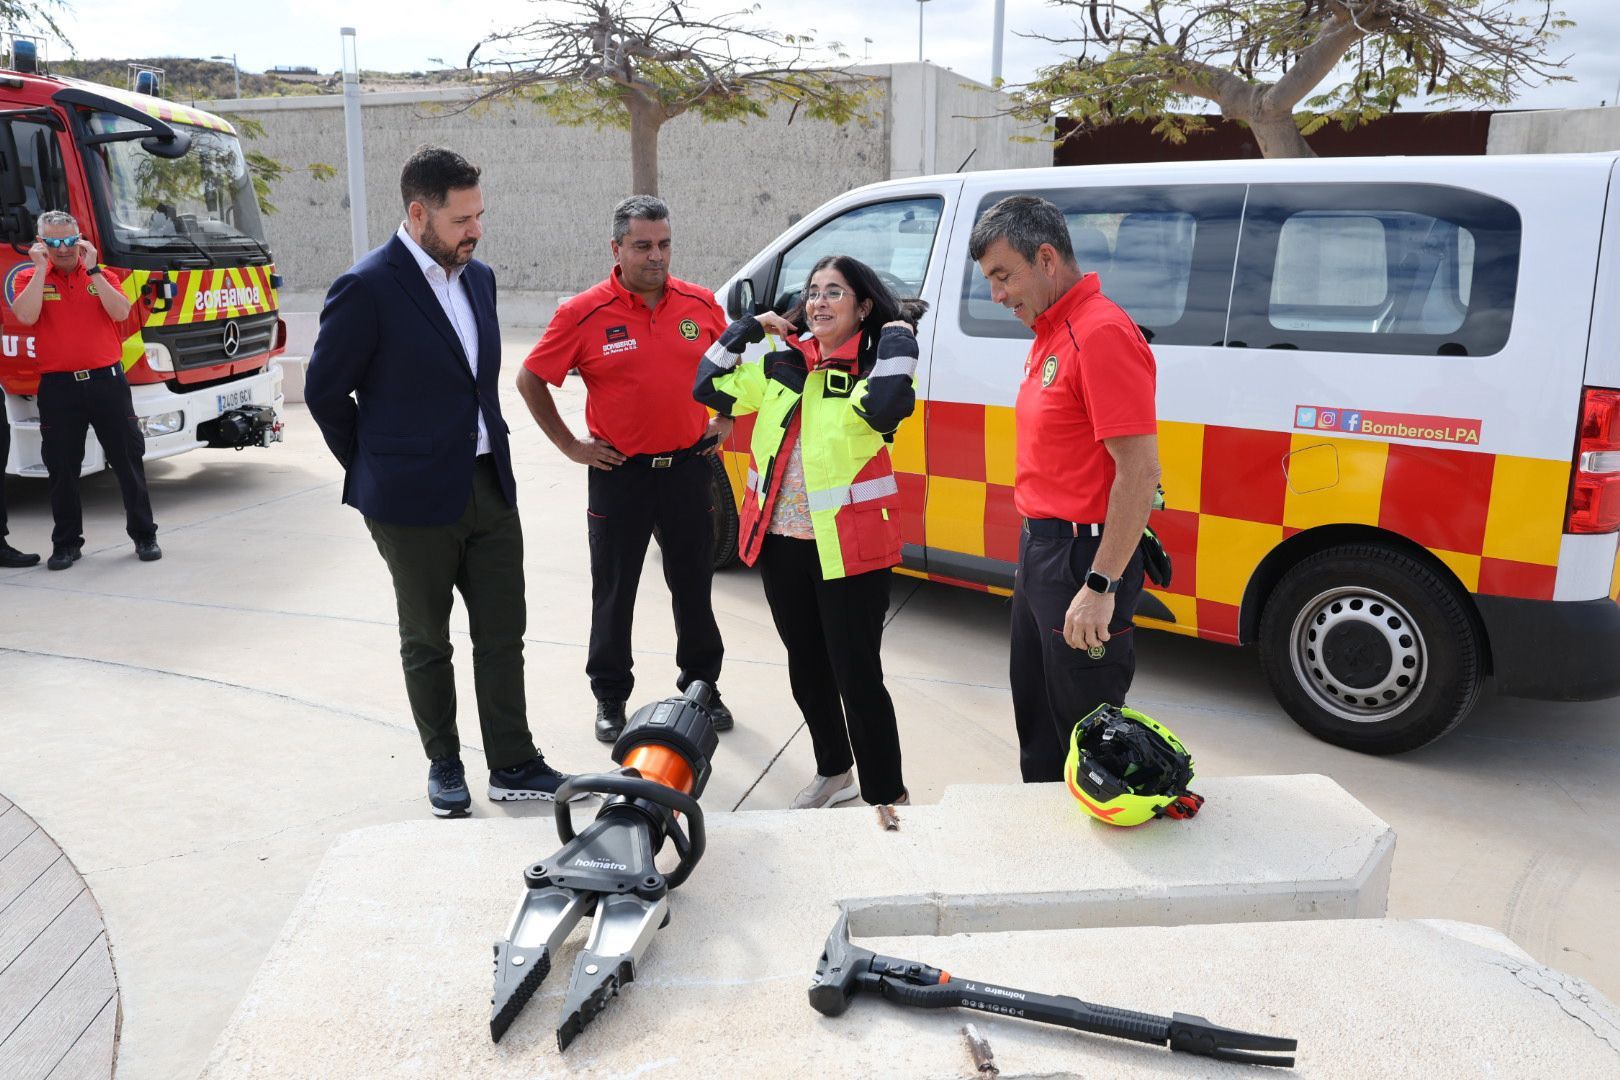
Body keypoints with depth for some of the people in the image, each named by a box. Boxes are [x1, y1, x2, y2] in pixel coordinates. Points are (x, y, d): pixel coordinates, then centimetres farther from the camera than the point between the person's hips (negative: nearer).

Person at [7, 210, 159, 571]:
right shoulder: (30, 279, 5)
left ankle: (144, 535, 14)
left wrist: (92, 270, -10)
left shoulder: (103, 275, 8)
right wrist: (41, 269, -10)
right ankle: (66, 543, 17)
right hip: (58, 387, 0)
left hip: (106, 380, 0)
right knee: (62, 469, 6)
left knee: (128, 459, 4)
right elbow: (26, 316, -14)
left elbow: (120, 312, -9)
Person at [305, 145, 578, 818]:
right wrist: (375, 470, 1)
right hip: (415, 502, -6)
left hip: (490, 488, 6)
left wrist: (490, 452, 14)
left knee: (503, 637, 9)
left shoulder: (477, 277, 8)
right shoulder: (366, 289, -14)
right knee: (426, 644, 11)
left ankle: (513, 766, 20)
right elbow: (325, 392, -6)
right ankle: (444, 767, 27)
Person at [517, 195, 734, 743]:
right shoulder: (584, 313, -10)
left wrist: (722, 422, 10)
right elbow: (530, 379, -3)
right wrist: (570, 445, -4)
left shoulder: (700, 304, 0)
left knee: (694, 585, 14)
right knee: (614, 591, 9)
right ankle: (610, 696, 24)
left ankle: (702, 684, 31)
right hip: (619, 473, -2)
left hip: (688, 467, 3)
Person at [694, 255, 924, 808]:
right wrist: (748, 327, 6)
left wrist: (898, 339, -19)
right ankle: (833, 772, 39)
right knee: (806, 668, 19)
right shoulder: (783, 362, 8)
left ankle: (885, 797, 13)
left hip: (848, 548, -6)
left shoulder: (874, 367, -7)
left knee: (856, 675, -2)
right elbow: (710, 388, 6)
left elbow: (885, 409, -29)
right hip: (780, 541, 6)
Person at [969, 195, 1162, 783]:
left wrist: (1101, 587, -26)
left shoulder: (1102, 334, -19)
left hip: (1083, 555, -10)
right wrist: (1035, 551, 16)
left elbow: (1139, 472, -24)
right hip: (1040, 547, 10)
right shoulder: (1051, 332, 12)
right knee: (1036, 717, 22)